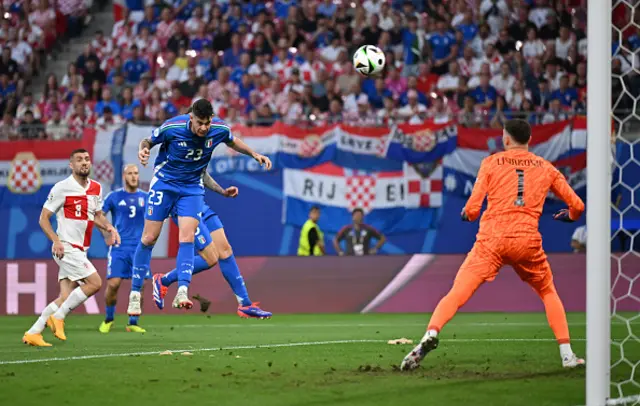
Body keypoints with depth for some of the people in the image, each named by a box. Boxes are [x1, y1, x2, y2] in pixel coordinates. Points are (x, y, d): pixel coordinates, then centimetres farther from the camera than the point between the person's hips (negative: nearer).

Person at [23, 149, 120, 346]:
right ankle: (58, 317, -5)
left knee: (66, 298, 3)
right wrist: (56, 240, -21)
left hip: (80, 251, 7)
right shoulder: (62, 188, -10)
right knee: (95, 282, -16)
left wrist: (108, 227, 3)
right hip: (66, 247, -7)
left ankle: (33, 333, 8)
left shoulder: (96, 188, 10)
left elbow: (97, 216, 25)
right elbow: (43, 218, -7)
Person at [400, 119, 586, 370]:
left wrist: (466, 215, 24)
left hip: (492, 240, -2)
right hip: (528, 241, 2)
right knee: (548, 293, 23)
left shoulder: (492, 163, 8)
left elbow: (472, 210, 1)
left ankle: (431, 334, -31)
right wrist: (570, 216, 39)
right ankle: (567, 355, 15)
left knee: (457, 294, -6)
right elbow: (577, 206, 16)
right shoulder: (546, 168, 14)